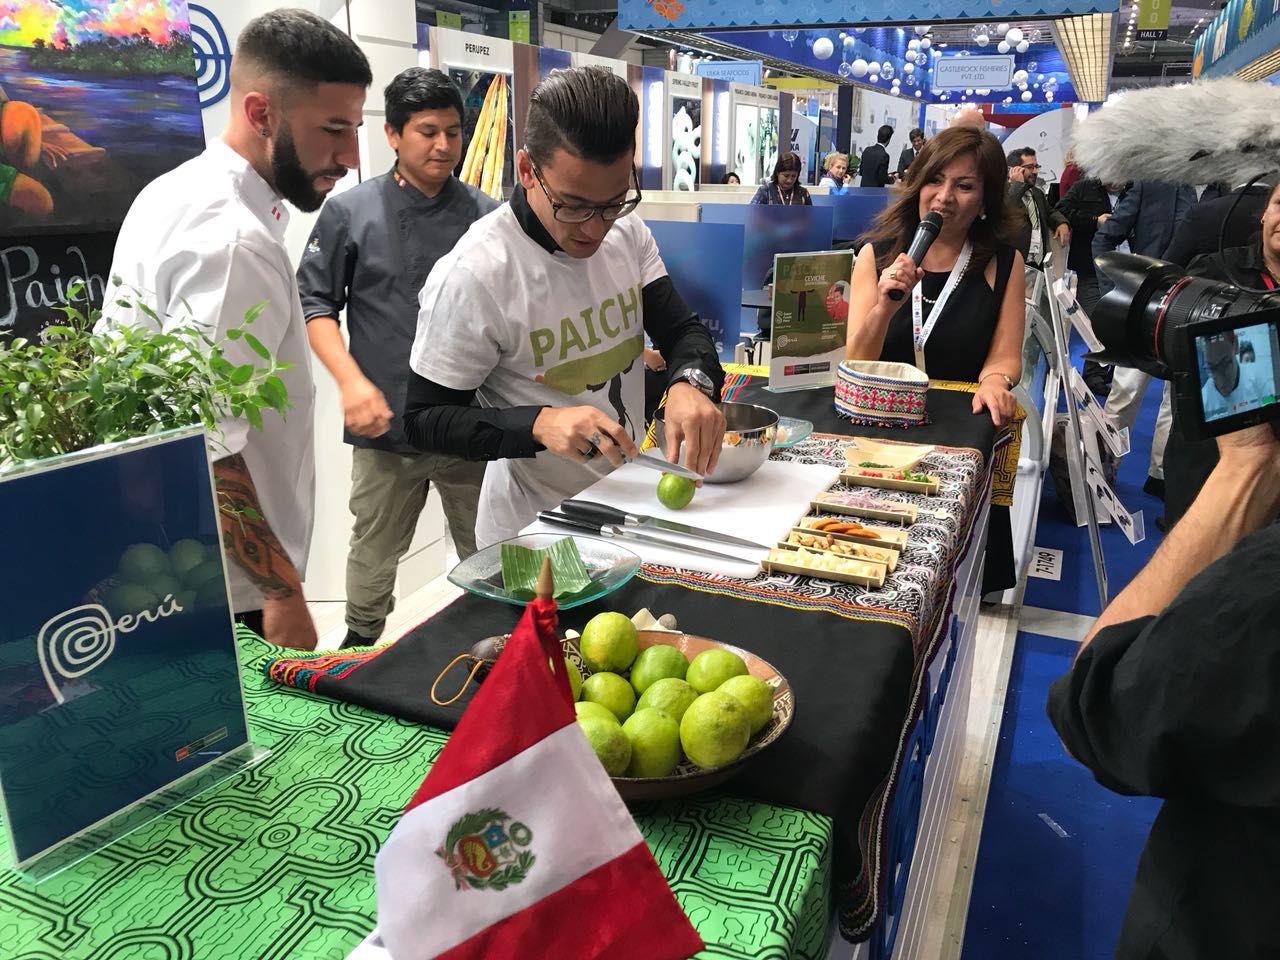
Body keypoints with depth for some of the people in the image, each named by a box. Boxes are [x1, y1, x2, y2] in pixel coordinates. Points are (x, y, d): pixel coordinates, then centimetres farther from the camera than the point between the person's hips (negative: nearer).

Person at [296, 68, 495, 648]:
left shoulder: (486, 216, 4)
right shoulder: (350, 213, -1)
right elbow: (315, 304, 1)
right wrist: (353, 381, -12)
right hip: (387, 427, -1)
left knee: (487, 554, 14)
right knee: (375, 551, 14)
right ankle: (360, 643, 38)